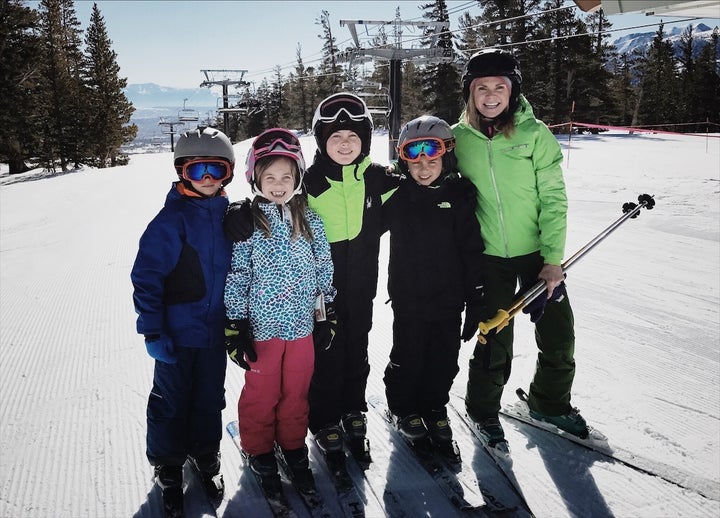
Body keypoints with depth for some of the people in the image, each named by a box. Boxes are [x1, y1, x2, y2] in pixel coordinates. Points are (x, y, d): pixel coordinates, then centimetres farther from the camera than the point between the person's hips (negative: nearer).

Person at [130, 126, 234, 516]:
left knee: (210, 399, 18)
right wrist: (153, 331, -16)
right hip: (177, 333, -4)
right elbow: (146, 277, -15)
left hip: (215, 331, 5)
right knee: (172, 403, 10)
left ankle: (205, 456, 40)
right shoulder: (171, 220, -15)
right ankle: (168, 469, 30)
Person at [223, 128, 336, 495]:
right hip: (261, 327, -2)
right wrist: (236, 328, -8)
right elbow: (237, 277, -7)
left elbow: (324, 270, 7)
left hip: (301, 326, 3)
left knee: (296, 393, 16)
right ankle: (259, 451, 33)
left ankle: (293, 447, 36)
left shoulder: (309, 220, 1)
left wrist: (330, 316, 8)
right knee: (261, 394, 12)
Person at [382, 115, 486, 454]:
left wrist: (475, 300, -3)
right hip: (408, 299, -1)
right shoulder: (396, 197, -4)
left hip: (448, 298, 1)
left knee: (444, 359, 13)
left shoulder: (459, 195, -5)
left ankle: (434, 407, 36)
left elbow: (472, 251, -3)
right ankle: (403, 408, 34)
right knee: (407, 358, 11)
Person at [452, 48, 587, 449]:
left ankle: (550, 403, 34)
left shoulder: (534, 133, -7)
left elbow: (553, 199, -7)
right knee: (495, 341, 4)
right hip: (488, 256, 0)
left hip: (537, 252, 1)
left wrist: (553, 259, -12)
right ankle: (483, 409, 29)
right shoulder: (459, 138, -2)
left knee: (559, 335, 7)